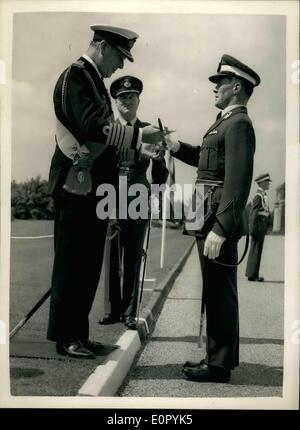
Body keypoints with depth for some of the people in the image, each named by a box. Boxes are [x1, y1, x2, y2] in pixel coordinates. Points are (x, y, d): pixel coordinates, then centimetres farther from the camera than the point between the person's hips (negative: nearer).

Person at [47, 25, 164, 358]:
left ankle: (77, 333, 21)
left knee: (88, 264, 12)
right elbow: (94, 127, -22)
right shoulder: (75, 76, -9)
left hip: (94, 188, 10)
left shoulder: (94, 80, 20)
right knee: (72, 263, -3)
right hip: (77, 187, -10)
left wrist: (140, 148, 12)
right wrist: (140, 135, -19)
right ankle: (65, 337, 8)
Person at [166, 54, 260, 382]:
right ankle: (220, 356, 30)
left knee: (219, 293, -2)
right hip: (211, 218, 10)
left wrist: (220, 230, -26)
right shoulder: (226, 121, 16)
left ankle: (219, 365, 10)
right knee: (218, 292, 17)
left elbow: (238, 182, -22)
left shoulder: (239, 123, -14)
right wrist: (175, 146, 13)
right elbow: (206, 158, 28)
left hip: (220, 220, -10)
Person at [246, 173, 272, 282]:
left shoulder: (263, 195, 17)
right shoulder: (258, 196, -13)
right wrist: (253, 230, -21)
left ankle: (252, 274, 19)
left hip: (261, 228, 10)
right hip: (258, 227, -10)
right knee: (256, 250, -6)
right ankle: (253, 275, -3)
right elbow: (253, 213, -18)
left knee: (255, 251, 12)